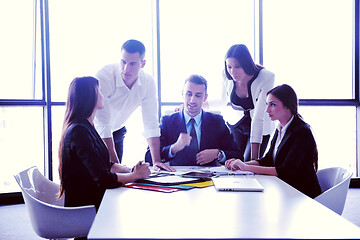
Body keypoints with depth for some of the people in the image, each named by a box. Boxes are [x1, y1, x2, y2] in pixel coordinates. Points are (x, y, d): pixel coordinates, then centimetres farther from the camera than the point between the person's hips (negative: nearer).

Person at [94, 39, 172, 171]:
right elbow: (102, 124, -32)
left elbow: (151, 123, -15)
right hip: (94, 130, -3)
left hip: (117, 131, 4)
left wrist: (157, 161, -23)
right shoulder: (103, 77, -31)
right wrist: (115, 164, -34)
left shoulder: (148, 82, -17)